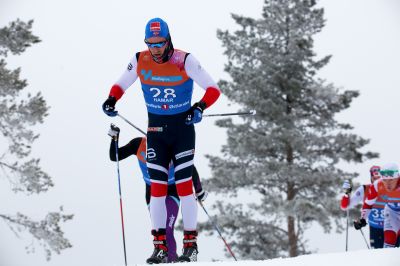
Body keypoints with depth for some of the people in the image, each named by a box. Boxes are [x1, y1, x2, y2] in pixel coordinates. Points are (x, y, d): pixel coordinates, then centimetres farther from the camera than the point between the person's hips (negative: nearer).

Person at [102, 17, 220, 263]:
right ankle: (160, 245, 1)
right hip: (156, 130, 3)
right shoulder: (140, 61, -6)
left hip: (183, 127, -3)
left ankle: (191, 243, 1)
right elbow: (121, 84, 10)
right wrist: (111, 100, -11)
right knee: (157, 186, -2)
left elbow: (213, 89, -14)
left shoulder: (185, 61, -16)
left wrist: (200, 107, -32)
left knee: (184, 185, -7)